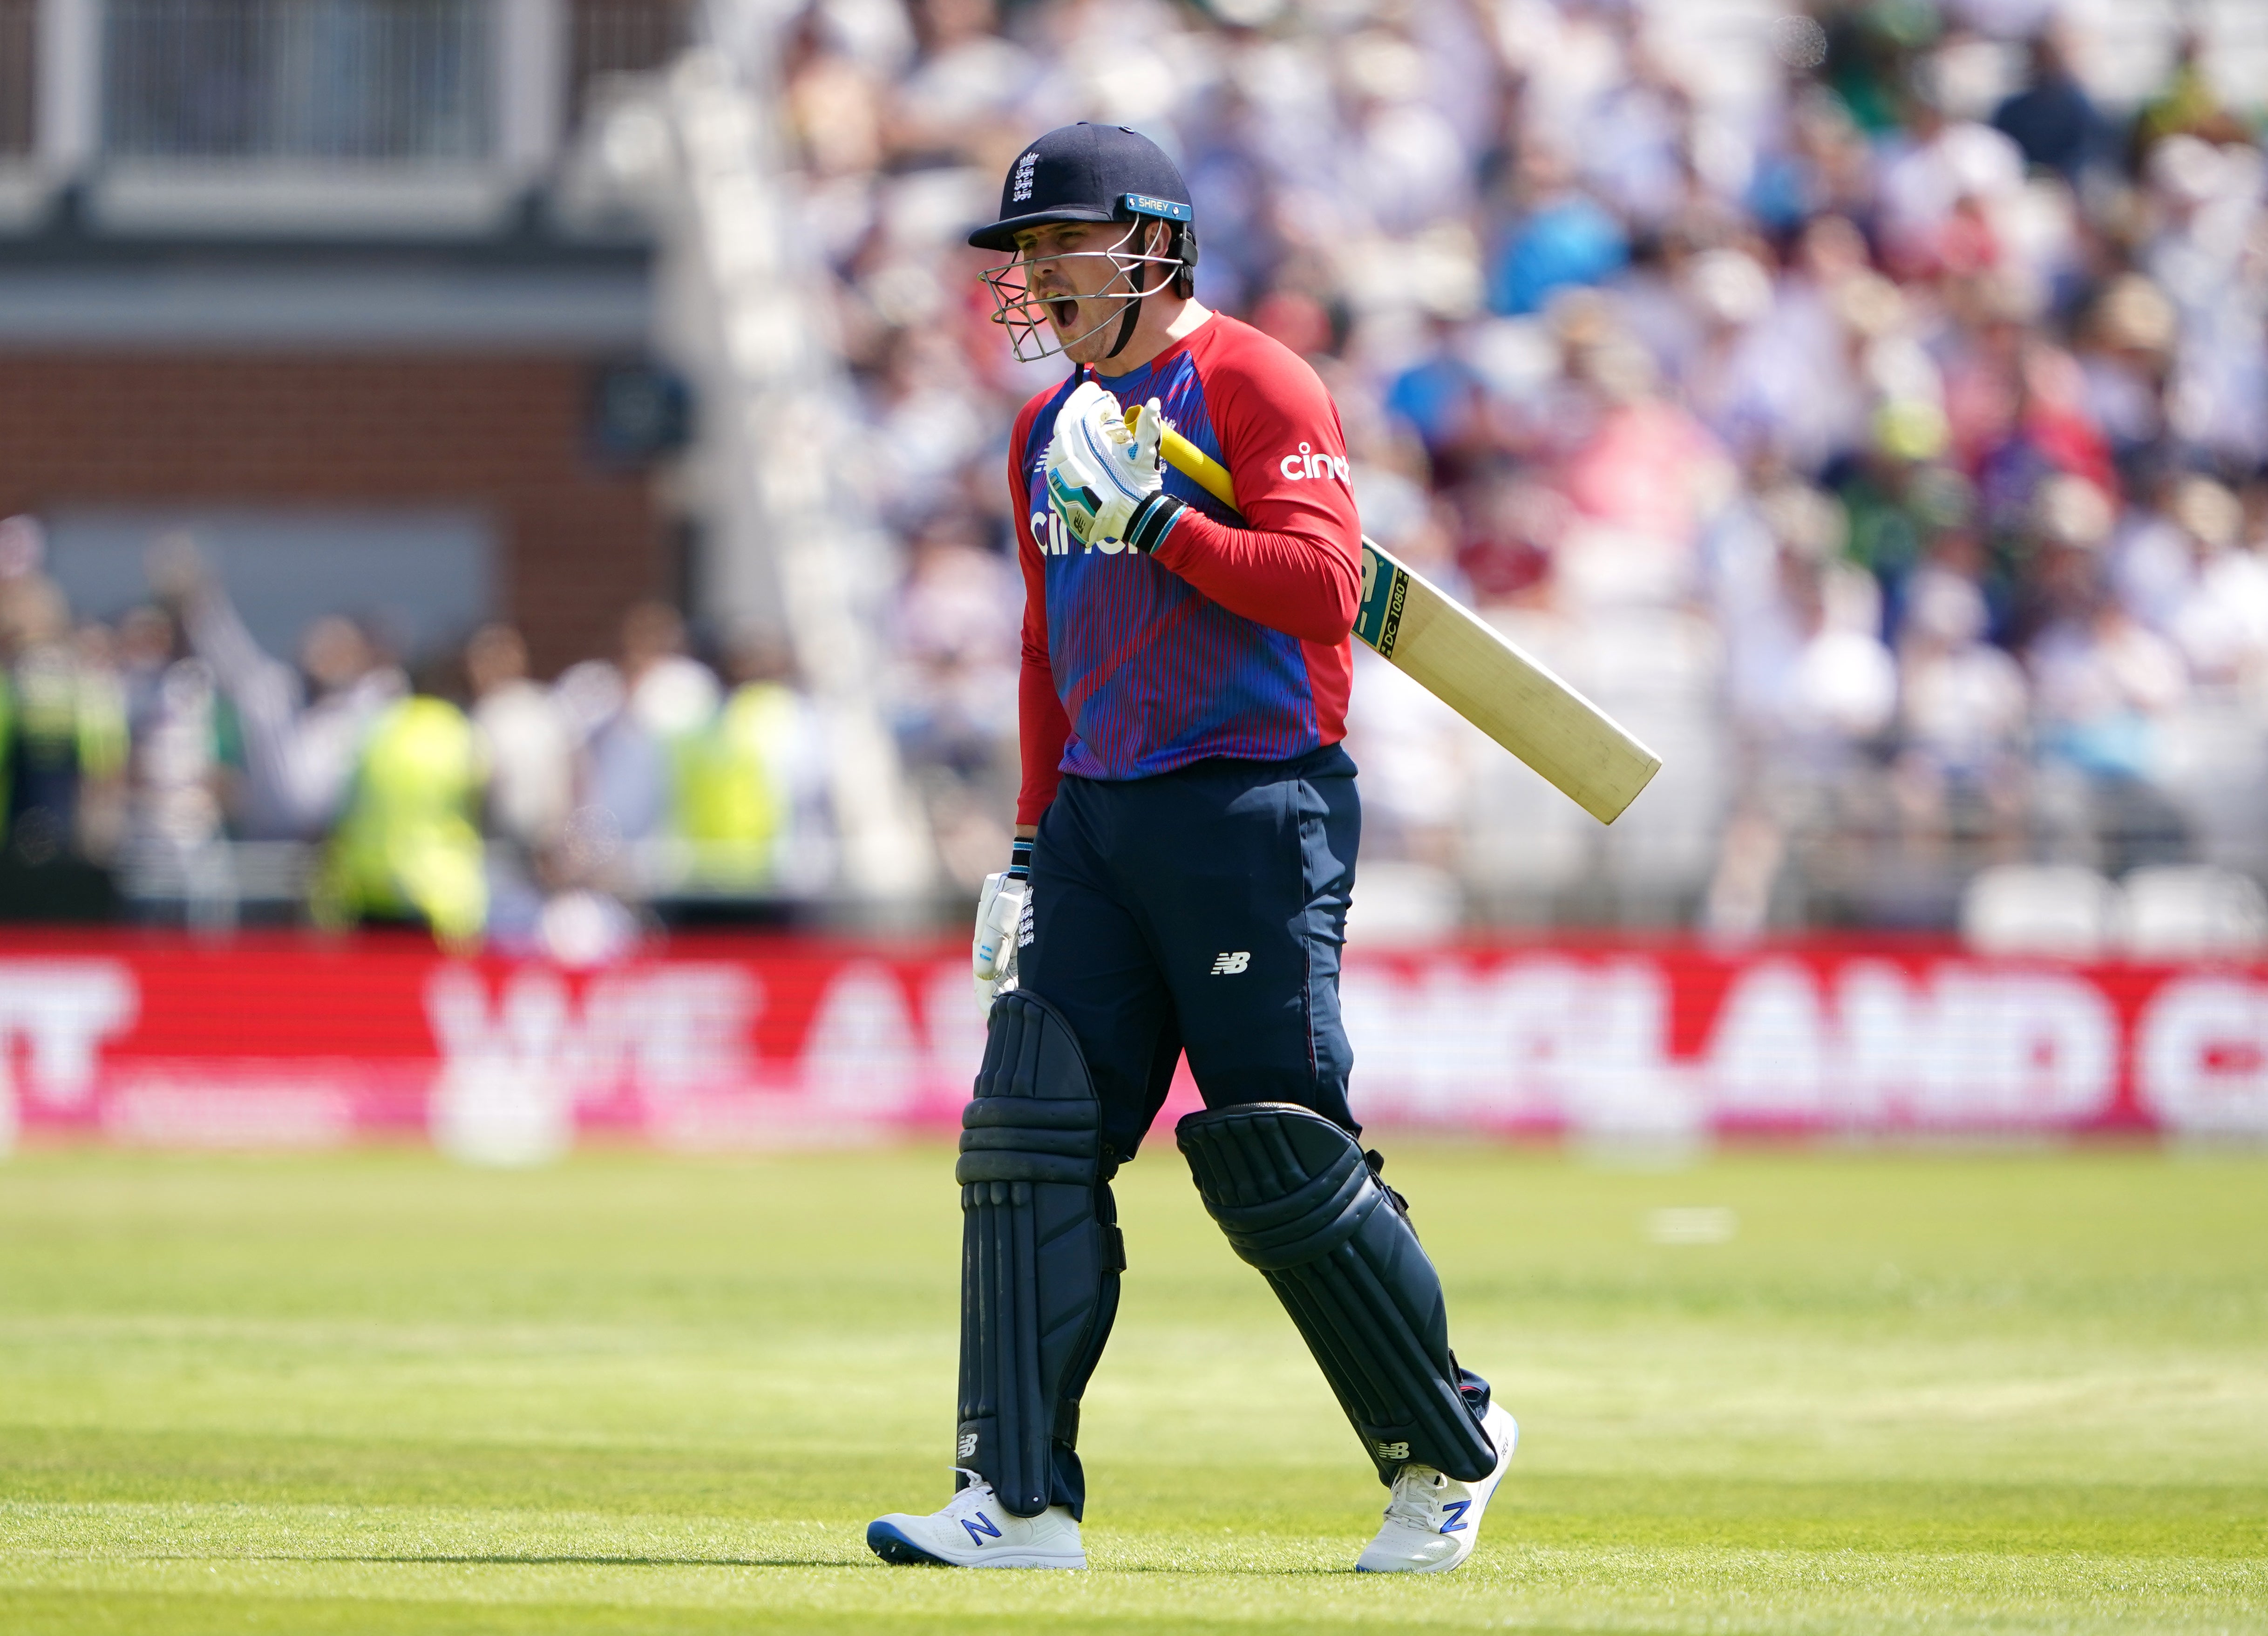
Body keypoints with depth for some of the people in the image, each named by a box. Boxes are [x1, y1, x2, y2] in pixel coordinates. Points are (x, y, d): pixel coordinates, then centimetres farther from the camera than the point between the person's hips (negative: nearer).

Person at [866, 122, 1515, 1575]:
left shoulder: (1250, 383, -6)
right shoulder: (1050, 433, 18)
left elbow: (1326, 585, -18)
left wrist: (1151, 515, -21)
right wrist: (1035, 842, 20)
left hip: (1255, 803, -7)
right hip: (1098, 820, 7)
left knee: (1279, 1155, -7)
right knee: (1032, 1133, -5)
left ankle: (1449, 1446, 13)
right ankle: (1020, 1500, -7)